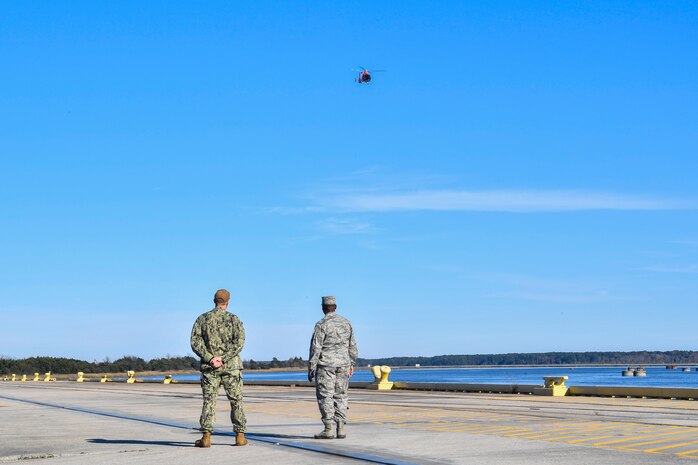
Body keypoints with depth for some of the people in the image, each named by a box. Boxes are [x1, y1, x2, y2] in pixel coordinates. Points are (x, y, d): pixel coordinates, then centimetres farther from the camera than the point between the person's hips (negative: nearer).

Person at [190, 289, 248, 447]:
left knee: (209, 400, 3)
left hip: (209, 367, 1)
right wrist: (223, 358, -13)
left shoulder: (202, 319, 6)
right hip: (231, 367, -1)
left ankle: (206, 436, -4)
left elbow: (195, 342, -3)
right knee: (236, 400, 8)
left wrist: (210, 358, -9)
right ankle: (240, 436, 9)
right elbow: (239, 342, -11)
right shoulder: (234, 319, 1)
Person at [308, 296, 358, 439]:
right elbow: (352, 346, 14)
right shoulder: (346, 322, 9)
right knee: (340, 395, 9)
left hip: (326, 364, -5)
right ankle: (341, 429, 4)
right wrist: (351, 364, 22)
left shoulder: (322, 324, -9)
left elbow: (315, 348, -10)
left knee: (325, 396, -1)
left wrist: (311, 368, -6)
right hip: (343, 364, 5)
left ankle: (328, 429, -5)